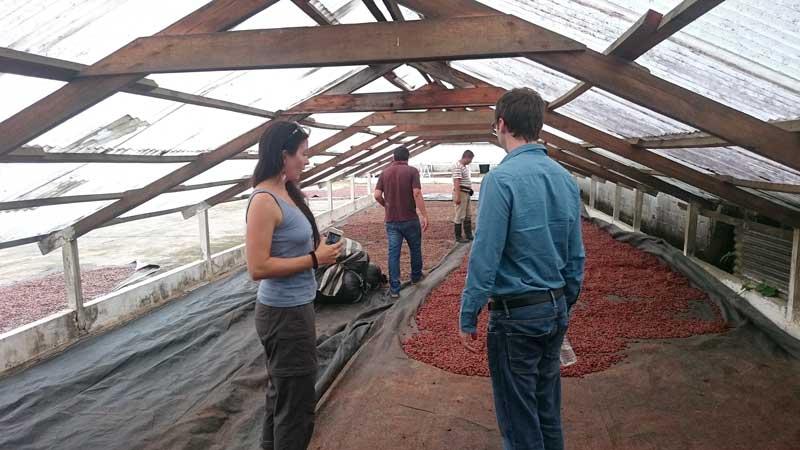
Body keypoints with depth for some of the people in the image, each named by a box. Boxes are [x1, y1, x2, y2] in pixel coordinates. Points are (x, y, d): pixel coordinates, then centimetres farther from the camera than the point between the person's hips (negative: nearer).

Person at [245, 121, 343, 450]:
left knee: (282, 391, 25)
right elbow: (258, 268, -25)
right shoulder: (264, 201, -21)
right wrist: (315, 259, -19)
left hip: (295, 307, 9)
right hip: (284, 313, -9)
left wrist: (317, 249, 0)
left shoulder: (287, 193, 5)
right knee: (296, 400, 7)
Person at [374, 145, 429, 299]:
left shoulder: (385, 172, 5)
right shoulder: (412, 171, -6)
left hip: (391, 220, 2)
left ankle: (394, 288, 2)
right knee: (415, 248, 20)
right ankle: (416, 276, 38)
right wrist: (424, 216, -13)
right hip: (410, 219, -2)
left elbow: (377, 195, -2)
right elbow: (417, 194, -16)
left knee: (393, 253, 3)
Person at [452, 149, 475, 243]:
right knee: (460, 216, -2)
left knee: (468, 215, 16)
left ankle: (468, 235, 26)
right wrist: (457, 196, -26)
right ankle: (458, 237, 6)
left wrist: (469, 190, 23)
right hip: (461, 193, -10)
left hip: (466, 193, 10)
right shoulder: (458, 166, -18)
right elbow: (456, 182, -23)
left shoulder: (465, 166, 14)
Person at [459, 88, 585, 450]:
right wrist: (566, 304, 19)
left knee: (519, 418, 9)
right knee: (548, 407, 22)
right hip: (556, 310, 7)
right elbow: (576, 254, 8)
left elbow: (485, 256, -20)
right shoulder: (565, 177, 3)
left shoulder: (501, 179, -19)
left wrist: (468, 316, -10)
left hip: (516, 315, -7)